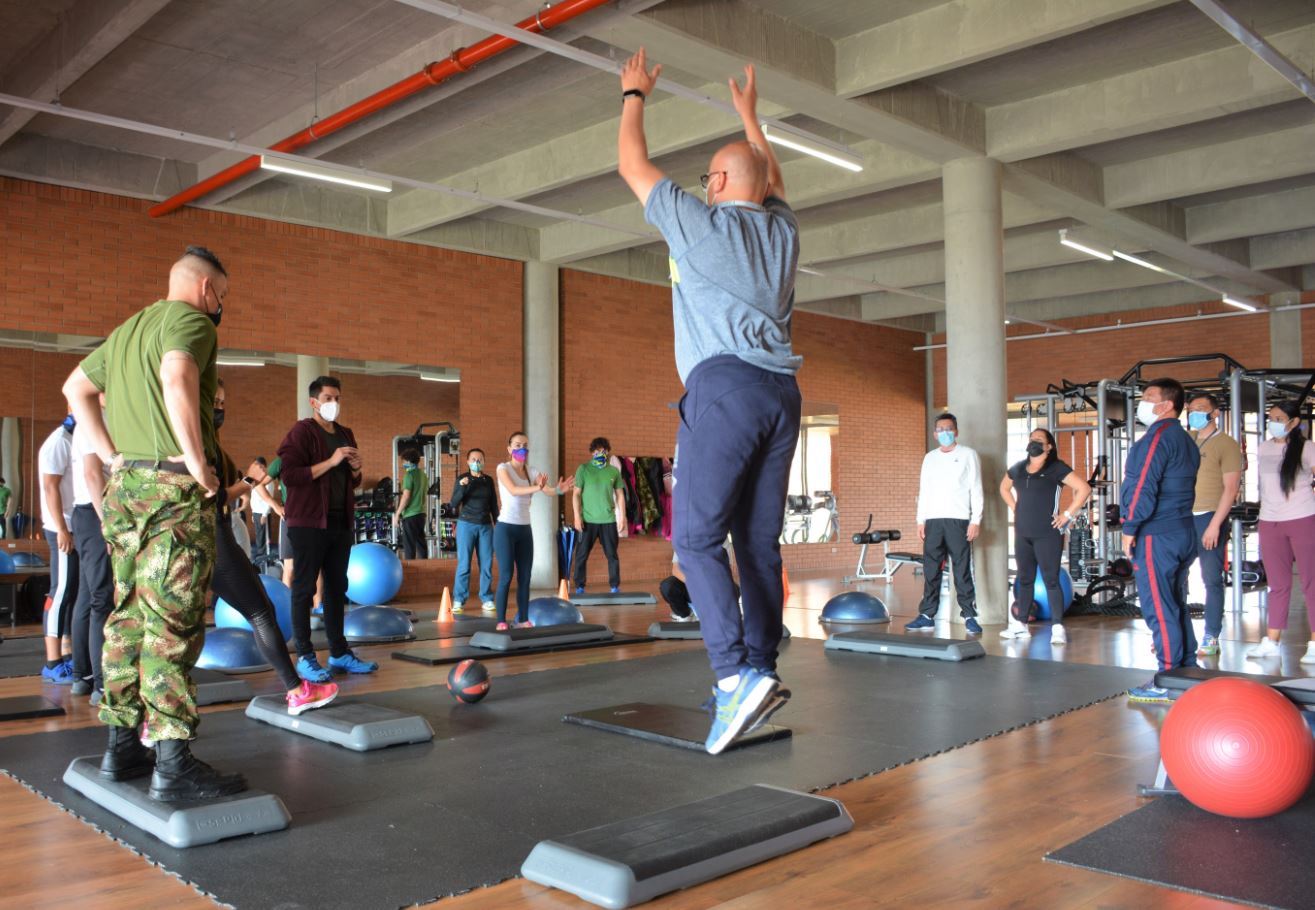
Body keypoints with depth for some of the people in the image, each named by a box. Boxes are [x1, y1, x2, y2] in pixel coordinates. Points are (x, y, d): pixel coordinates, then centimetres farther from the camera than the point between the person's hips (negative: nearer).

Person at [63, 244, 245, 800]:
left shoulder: (129, 329, 21)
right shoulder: (191, 321, -7)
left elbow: (76, 388, 28)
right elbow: (177, 381, -27)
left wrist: (112, 457, 20)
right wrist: (198, 463, -19)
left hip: (125, 486, 9)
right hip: (174, 490, -9)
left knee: (130, 618, 13)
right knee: (173, 625, -8)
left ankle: (123, 747, 21)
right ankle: (173, 764, -6)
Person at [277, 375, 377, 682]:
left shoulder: (345, 435, 16)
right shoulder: (302, 431, -5)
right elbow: (289, 475, -17)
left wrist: (356, 468, 1)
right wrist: (330, 461, -20)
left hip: (341, 522, 7)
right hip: (308, 522, -7)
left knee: (337, 587, 11)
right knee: (305, 588, -1)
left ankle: (339, 653, 19)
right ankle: (304, 657, 4)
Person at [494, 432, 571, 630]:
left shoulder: (532, 472, 8)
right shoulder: (503, 468, -7)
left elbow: (548, 491, -8)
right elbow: (513, 490, -26)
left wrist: (559, 489, -32)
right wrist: (537, 488, -42)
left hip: (525, 529, 5)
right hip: (506, 528, -5)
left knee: (525, 576, 6)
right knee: (506, 576, -7)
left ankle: (523, 619, 14)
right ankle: (501, 621, -2)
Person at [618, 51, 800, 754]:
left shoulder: (700, 222, 3)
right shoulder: (782, 228, 19)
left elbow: (633, 165, 16)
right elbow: (770, 179, 42)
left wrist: (634, 95, 31)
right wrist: (748, 113, 53)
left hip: (725, 386, -7)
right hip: (782, 391, 7)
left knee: (697, 536, -10)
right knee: (759, 541, 7)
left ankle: (738, 675, -22)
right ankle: (759, 674, 9)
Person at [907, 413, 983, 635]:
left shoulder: (968, 455, 4)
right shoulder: (929, 457, 17)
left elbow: (976, 489, 0)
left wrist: (976, 520, -8)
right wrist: (921, 520, 9)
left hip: (958, 520, -4)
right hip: (933, 520, 4)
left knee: (962, 570, -4)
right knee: (930, 570, 4)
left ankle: (969, 616, 2)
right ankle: (927, 615, 9)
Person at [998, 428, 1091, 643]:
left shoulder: (1056, 468, -6)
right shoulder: (1018, 469, 11)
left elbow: (1084, 489, -12)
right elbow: (1004, 488, 30)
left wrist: (1068, 514, -13)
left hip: (1048, 534, -6)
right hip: (1022, 534, 6)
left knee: (1051, 580, -6)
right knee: (1025, 580, 12)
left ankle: (1057, 627, -5)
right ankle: (1020, 624, 18)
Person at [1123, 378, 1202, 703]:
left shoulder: (1157, 437, -13)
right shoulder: (1187, 441, 18)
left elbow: (1143, 488, -18)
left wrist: (1130, 528, -11)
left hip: (1156, 537, -9)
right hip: (1184, 532, 10)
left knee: (1159, 609, -5)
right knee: (1176, 606, 14)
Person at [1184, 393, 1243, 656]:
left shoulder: (1226, 444, -3)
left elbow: (1231, 488, -9)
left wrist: (1214, 525, -15)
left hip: (1209, 518, -5)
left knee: (1212, 579, -1)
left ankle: (1211, 638, 7)